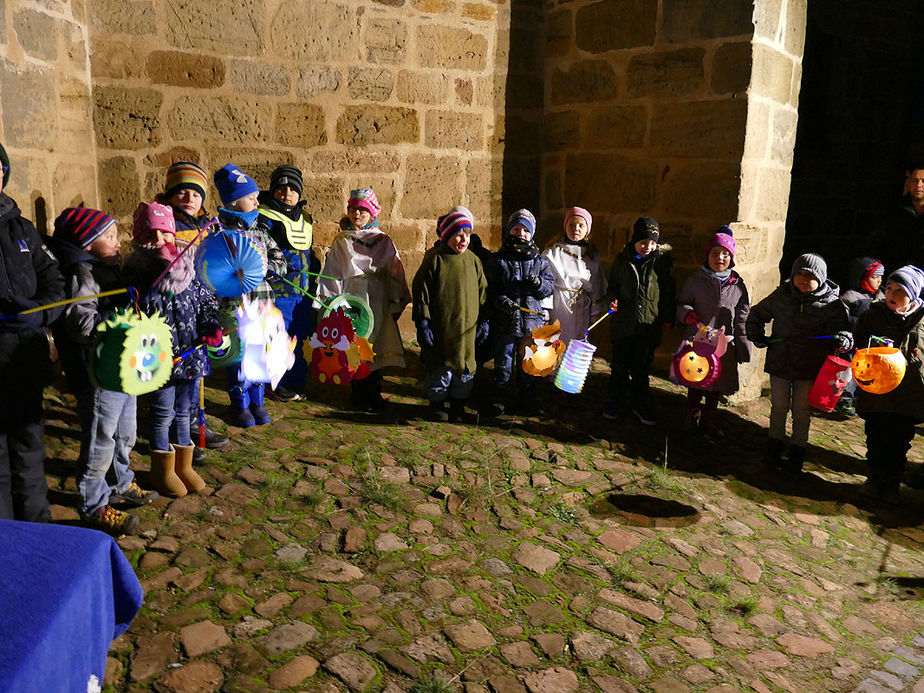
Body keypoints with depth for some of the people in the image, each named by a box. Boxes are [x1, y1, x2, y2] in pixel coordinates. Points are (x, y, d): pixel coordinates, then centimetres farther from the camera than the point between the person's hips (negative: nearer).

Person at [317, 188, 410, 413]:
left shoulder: (384, 241, 9)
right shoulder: (341, 242, 8)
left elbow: (396, 272, 10)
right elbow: (332, 273, 6)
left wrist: (396, 303, 6)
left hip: (378, 300, 1)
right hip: (352, 298, -1)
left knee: (376, 343, 4)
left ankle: (373, 392, 17)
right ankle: (359, 394, 7)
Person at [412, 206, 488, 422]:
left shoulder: (473, 261, 7)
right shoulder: (434, 260, -5)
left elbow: (482, 292, 14)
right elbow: (421, 293, -5)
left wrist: (483, 321, 12)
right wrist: (422, 323, -9)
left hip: (467, 329, 4)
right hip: (439, 328, -3)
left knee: (465, 367, 8)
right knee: (440, 368, 3)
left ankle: (458, 404, 25)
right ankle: (437, 403, 22)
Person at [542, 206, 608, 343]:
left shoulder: (592, 255, 11)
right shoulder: (552, 253, 0)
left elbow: (598, 286, 15)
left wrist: (596, 311, 13)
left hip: (582, 312, 3)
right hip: (558, 310, -3)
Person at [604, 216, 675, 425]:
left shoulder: (663, 259, 0)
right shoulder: (622, 259, 2)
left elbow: (669, 289, 6)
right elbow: (613, 284, 14)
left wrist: (667, 317, 5)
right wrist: (613, 298, -7)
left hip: (649, 323, -1)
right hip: (623, 321, 1)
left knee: (642, 368, 8)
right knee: (619, 366, 8)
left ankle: (641, 406, 22)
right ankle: (615, 403, 23)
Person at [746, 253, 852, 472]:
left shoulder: (832, 305, -6)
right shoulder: (780, 296, 2)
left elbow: (842, 329, -7)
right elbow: (757, 314, 17)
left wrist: (843, 341, -30)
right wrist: (756, 335, 4)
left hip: (809, 366, -2)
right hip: (779, 362, 2)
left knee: (801, 411, 8)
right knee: (779, 407, 13)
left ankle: (797, 454, 21)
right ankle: (774, 448, 27)